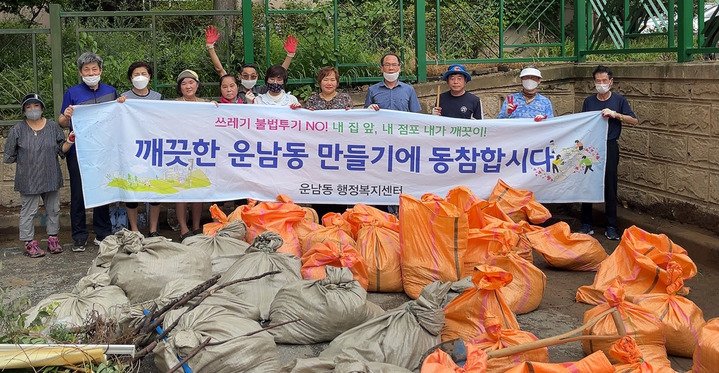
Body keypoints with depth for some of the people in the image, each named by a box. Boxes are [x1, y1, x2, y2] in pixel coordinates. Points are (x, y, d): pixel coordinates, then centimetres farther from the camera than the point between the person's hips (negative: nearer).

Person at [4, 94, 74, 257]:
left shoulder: (53, 126, 5)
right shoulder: (17, 130, -3)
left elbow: (61, 149, 8)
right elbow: (9, 157, 2)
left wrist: (70, 142, -9)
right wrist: (26, 160, -3)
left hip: (51, 177, 3)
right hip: (28, 179, -3)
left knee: (54, 209, 11)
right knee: (28, 211, 3)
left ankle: (53, 238, 24)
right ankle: (29, 242, 11)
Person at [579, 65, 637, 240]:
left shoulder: (619, 100, 2)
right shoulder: (588, 101, 8)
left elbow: (634, 120, 0)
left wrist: (615, 114, -15)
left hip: (609, 147, -2)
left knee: (610, 186, 1)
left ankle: (611, 226, 8)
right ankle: (587, 224, 12)